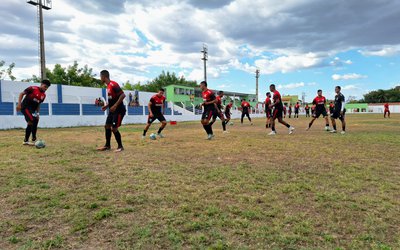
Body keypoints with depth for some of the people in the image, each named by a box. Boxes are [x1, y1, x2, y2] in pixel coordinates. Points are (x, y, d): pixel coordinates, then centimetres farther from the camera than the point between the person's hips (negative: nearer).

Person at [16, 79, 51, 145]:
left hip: (32, 109, 9)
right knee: (34, 121, -19)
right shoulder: (33, 88, -12)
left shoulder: (44, 95, 8)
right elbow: (22, 94, -10)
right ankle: (34, 140, -12)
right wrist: (19, 104, -18)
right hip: (25, 107, -8)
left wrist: (37, 113, 7)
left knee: (30, 124, 14)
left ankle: (25, 141, 27)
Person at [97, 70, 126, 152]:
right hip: (113, 110, 10)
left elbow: (123, 95, -26)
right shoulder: (108, 86, 13)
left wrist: (115, 106, -26)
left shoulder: (113, 84, -18)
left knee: (114, 128, -9)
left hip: (119, 110, -10)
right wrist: (107, 105, 13)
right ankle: (107, 145, 23)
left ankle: (120, 147, 5)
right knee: (107, 126, 12)